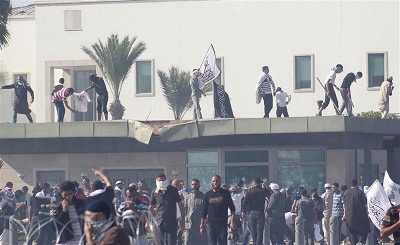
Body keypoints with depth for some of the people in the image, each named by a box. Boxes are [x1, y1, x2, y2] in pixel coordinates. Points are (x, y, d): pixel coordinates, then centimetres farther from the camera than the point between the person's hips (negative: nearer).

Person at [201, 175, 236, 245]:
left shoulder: (225, 193, 3)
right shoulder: (208, 194, 8)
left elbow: (232, 208, 4)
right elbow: (204, 211, 12)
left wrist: (232, 221, -8)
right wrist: (202, 226, 8)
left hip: (222, 224, -2)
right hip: (211, 224, 2)